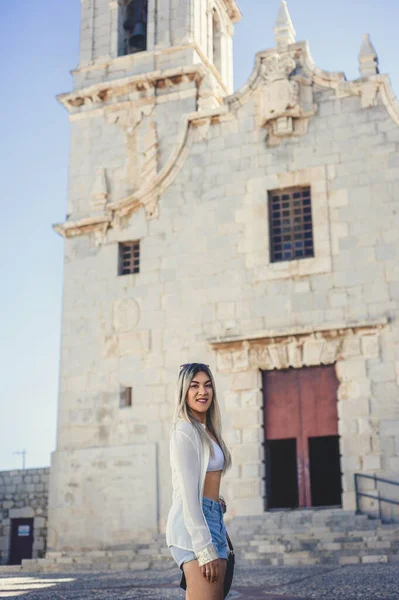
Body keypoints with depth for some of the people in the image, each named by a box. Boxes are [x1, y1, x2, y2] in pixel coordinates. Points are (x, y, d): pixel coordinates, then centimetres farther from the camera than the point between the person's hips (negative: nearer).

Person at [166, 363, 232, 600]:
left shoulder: (206, 430, 18)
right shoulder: (185, 431, -9)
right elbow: (187, 494, -16)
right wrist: (204, 549, -20)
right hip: (194, 526, -9)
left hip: (213, 520, 9)